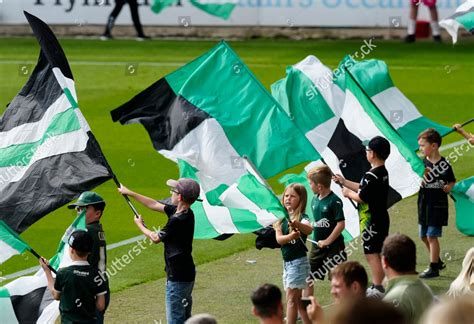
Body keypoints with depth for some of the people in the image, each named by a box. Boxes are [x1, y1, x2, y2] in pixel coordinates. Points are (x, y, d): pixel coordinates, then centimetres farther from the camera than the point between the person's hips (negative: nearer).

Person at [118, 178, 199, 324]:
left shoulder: (178, 220, -23)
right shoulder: (186, 213, 6)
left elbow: (156, 238, -8)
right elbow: (155, 205, 18)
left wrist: (140, 225, 11)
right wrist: (130, 193, 25)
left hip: (177, 278, -10)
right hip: (187, 275, 10)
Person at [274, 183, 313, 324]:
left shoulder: (302, 217, -12)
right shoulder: (282, 219, 8)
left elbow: (309, 229, -35)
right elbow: (279, 239, -7)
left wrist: (297, 225, -58)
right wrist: (290, 236, -29)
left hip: (298, 262, -8)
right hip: (287, 262, 8)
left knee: (291, 298, -9)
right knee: (297, 299, 13)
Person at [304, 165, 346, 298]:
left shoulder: (334, 201, -18)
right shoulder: (315, 200, 5)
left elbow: (341, 224, -21)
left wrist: (328, 241, -19)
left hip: (334, 246, -7)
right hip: (317, 245, 7)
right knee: (307, 277, 6)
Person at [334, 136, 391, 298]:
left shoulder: (371, 175, -22)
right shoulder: (383, 172, 9)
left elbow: (361, 198, -20)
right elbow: (363, 188, 17)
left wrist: (348, 193, -3)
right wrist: (344, 182, 20)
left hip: (372, 222, -10)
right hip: (381, 219, 10)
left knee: (372, 254, -4)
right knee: (374, 254, 17)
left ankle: (378, 289, -1)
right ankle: (376, 285, 24)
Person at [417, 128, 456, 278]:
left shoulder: (444, 165, -10)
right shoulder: (422, 163, 0)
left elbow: (452, 181, 3)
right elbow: (420, 184, -7)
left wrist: (449, 187, -17)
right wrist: (423, 176, -27)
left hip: (438, 205, -6)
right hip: (424, 204, 6)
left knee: (432, 236, -5)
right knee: (424, 236, 15)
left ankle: (433, 268, 3)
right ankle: (437, 261, 33)